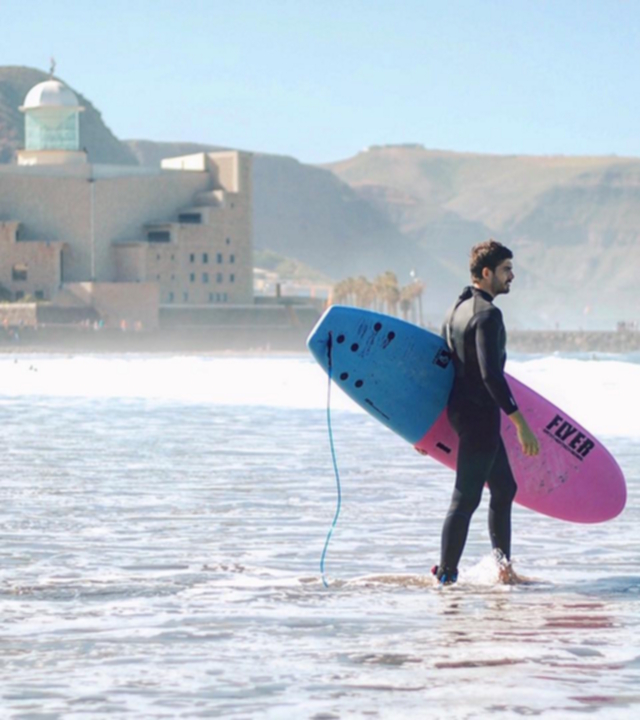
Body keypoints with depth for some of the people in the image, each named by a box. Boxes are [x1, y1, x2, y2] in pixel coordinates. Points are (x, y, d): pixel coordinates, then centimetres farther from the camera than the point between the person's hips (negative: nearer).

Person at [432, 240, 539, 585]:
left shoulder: (457, 309, 12)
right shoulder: (487, 314, -18)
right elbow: (491, 375, -25)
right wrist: (521, 423, -25)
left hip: (461, 409, 10)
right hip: (479, 414, -10)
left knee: (504, 486, 18)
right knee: (466, 497, -6)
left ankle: (501, 563, 22)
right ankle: (446, 574, -3)